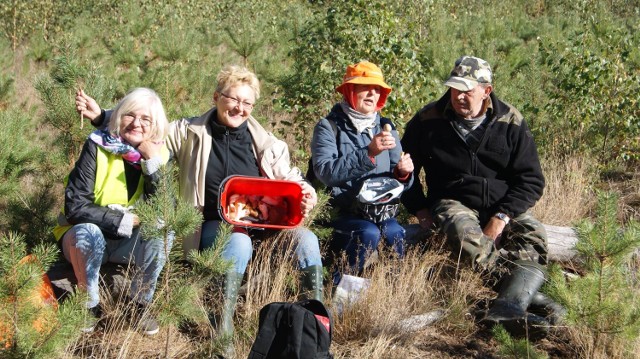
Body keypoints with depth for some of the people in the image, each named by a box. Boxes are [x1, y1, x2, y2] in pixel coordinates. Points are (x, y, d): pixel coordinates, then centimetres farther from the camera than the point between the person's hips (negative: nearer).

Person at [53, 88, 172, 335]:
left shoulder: (158, 154, -8)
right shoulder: (98, 146, -16)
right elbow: (75, 207, -20)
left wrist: (153, 164, -27)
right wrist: (124, 221, -23)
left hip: (129, 242, 2)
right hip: (86, 237, -2)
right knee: (89, 232, -35)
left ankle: (140, 304, -8)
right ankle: (90, 306, -12)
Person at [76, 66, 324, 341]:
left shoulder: (264, 142, 7)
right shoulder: (191, 133, 4)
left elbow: (291, 179, 12)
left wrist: (306, 194, -11)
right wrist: (101, 117, -2)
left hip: (262, 224, 2)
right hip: (215, 224, -2)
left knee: (306, 239, -24)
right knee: (239, 241, -37)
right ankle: (224, 327, -31)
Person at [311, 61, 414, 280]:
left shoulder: (386, 128, 14)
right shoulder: (328, 127, -2)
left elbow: (397, 181, 14)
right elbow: (326, 172, -20)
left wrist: (403, 173, -11)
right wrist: (369, 153, -27)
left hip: (383, 211, 3)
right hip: (342, 214, -3)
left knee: (393, 231, -27)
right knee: (368, 233, -30)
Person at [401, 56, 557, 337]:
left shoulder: (510, 122, -1)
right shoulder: (428, 120, 0)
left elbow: (532, 179, -1)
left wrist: (502, 216, -16)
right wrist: (419, 209, 2)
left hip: (503, 206, 1)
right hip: (453, 203, -1)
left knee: (533, 238, -31)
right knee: (464, 235, -38)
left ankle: (507, 309, -52)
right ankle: (526, 288, -33)